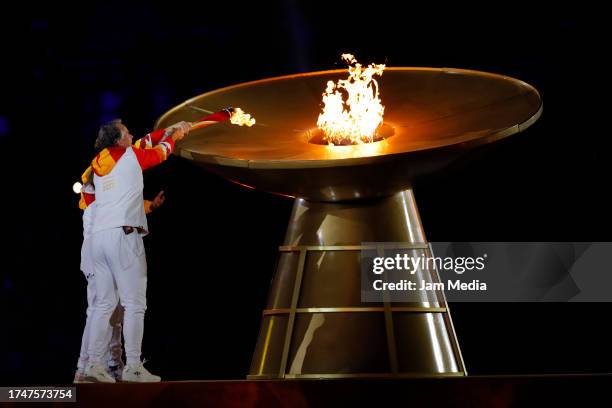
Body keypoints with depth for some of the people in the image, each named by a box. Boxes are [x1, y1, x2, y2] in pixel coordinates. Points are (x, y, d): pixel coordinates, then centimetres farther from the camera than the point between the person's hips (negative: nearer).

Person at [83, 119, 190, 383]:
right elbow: (160, 151, 23)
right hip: (123, 235, -7)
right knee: (134, 304, -7)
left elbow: (143, 144, 32)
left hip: (98, 236, 7)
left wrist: (169, 130, 41)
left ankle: (94, 364, 2)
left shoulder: (98, 163, 19)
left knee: (104, 304, 7)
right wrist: (172, 136, 43)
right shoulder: (131, 156, 2)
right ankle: (132, 367, -12)